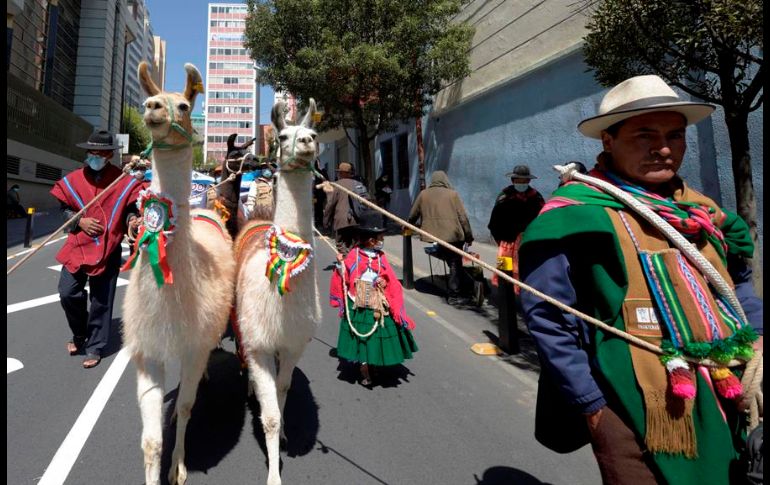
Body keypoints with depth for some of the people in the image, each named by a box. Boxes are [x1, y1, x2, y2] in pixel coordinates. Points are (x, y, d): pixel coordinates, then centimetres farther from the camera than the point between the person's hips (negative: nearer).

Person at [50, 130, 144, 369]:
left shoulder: (124, 181, -3)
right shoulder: (74, 179, 4)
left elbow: (130, 209, 3)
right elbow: (64, 208, 10)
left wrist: (132, 220, -20)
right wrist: (80, 221, -8)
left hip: (108, 248, -2)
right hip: (78, 245, 3)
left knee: (101, 299, 4)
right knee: (68, 293, 1)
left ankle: (94, 347, 20)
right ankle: (79, 334, 29)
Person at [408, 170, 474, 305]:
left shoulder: (423, 194, 5)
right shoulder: (452, 194, -3)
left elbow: (413, 215, 14)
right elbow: (463, 217, -4)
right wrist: (469, 236, 5)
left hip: (434, 235, 4)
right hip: (453, 235, -3)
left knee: (453, 263, 17)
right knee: (455, 265, 6)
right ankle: (454, 296, 9)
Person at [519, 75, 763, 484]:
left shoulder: (702, 212, 9)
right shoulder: (577, 215, -15)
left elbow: (738, 283, 23)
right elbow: (547, 319, -16)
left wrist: (753, 340, 8)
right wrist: (591, 405, -13)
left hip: (728, 412, 8)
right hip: (641, 421, -7)